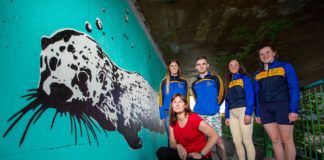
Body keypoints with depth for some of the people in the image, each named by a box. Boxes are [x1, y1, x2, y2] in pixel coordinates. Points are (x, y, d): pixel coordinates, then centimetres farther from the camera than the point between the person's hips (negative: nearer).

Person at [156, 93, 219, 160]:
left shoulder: (194, 118, -15)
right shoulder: (172, 122, 3)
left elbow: (214, 136, -17)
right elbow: (172, 143, 2)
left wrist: (201, 154, -16)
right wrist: (178, 146, -21)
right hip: (184, 154, 6)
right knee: (161, 151, -18)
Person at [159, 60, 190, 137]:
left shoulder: (183, 82, 9)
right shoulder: (164, 82, 7)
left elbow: (187, 98, 8)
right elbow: (161, 98, 6)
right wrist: (162, 114, 0)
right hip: (168, 113, 0)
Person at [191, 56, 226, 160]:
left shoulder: (215, 79, 5)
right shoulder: (194, 84, 13)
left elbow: (221, 95, 8)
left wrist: (215, 107, 12)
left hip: (213, 115, -2)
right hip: (198, 115, 2)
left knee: (218, 141, 0)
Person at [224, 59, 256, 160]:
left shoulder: (245, 78, 4)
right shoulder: (229, 82, 21)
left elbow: (250, 96, -6)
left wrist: (248, 113, -16)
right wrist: (227, 116, 12)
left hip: (243, 110, -5)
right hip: (232, 113, 6)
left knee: (247, 141, -7)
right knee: (237, 141, 5)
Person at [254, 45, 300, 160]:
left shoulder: (285, 66, 4)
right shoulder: (257, 74, 14)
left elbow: (294, 88, -2)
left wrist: (294, 109, -12)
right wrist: (258, 113, 11)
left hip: (282, 106, -3)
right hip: (265, 109, 3)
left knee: (287, 140, 0)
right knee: (275, 140, 4)